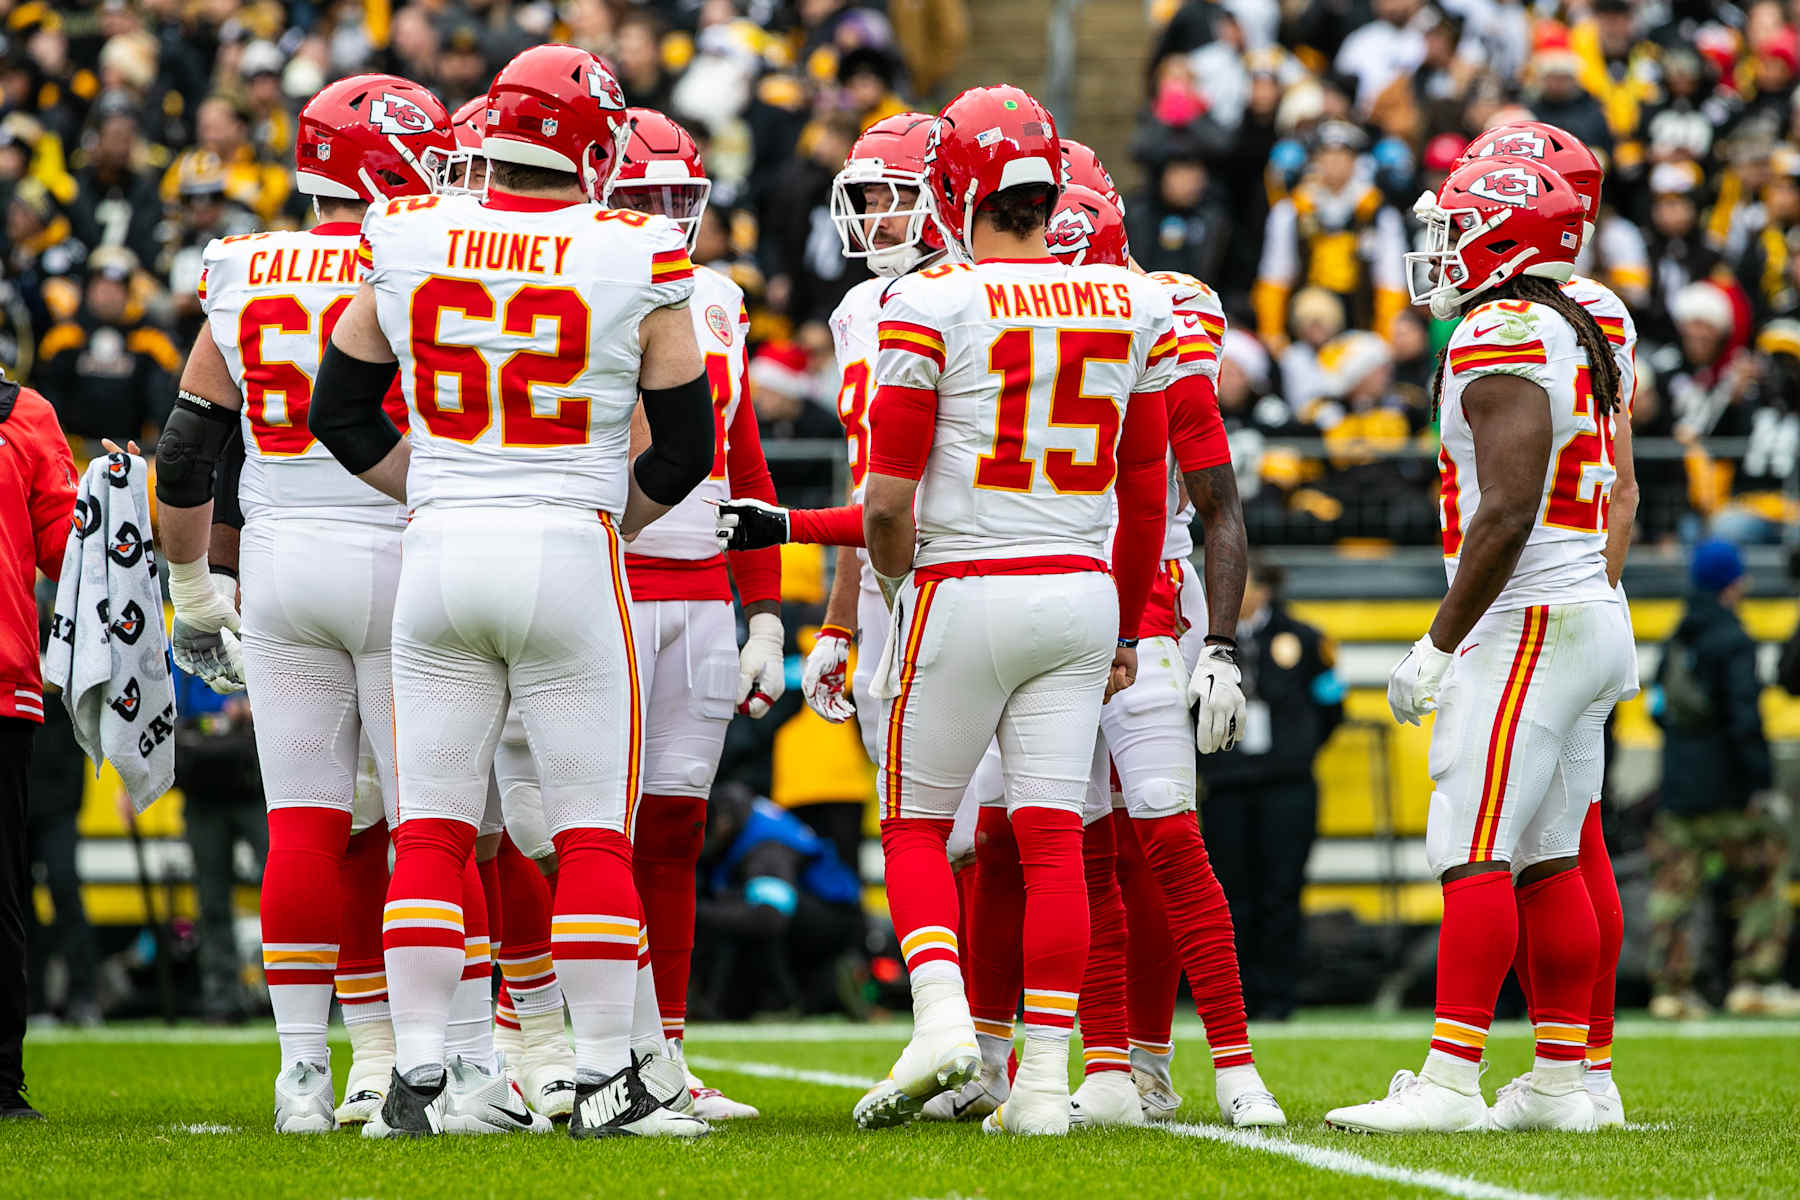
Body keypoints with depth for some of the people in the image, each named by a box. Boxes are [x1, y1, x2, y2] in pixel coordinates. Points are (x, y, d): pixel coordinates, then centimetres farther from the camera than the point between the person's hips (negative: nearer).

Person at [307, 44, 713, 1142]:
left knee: (433, 831, 7)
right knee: (595, 833, 3)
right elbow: (686, 448, 1)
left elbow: (341, 413, 9)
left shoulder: (410, 245, 1)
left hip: (441, 554, 3)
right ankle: (607, 1080, 3)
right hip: (572, 557, -3)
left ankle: (423, 1079, 4)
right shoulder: (636, 265, -7)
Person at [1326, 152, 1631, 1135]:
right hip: (1591, 617, 10)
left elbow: (1507, 514, -22)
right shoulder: (1576, 336, 16)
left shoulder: (1502, 341, -15)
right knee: (1548, 865, 11)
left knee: (1475, 857, -11)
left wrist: (1437, 648, -17)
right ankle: (1560, 1083, 12)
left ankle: (1449, 1081, -14)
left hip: (1529, 624, -10)